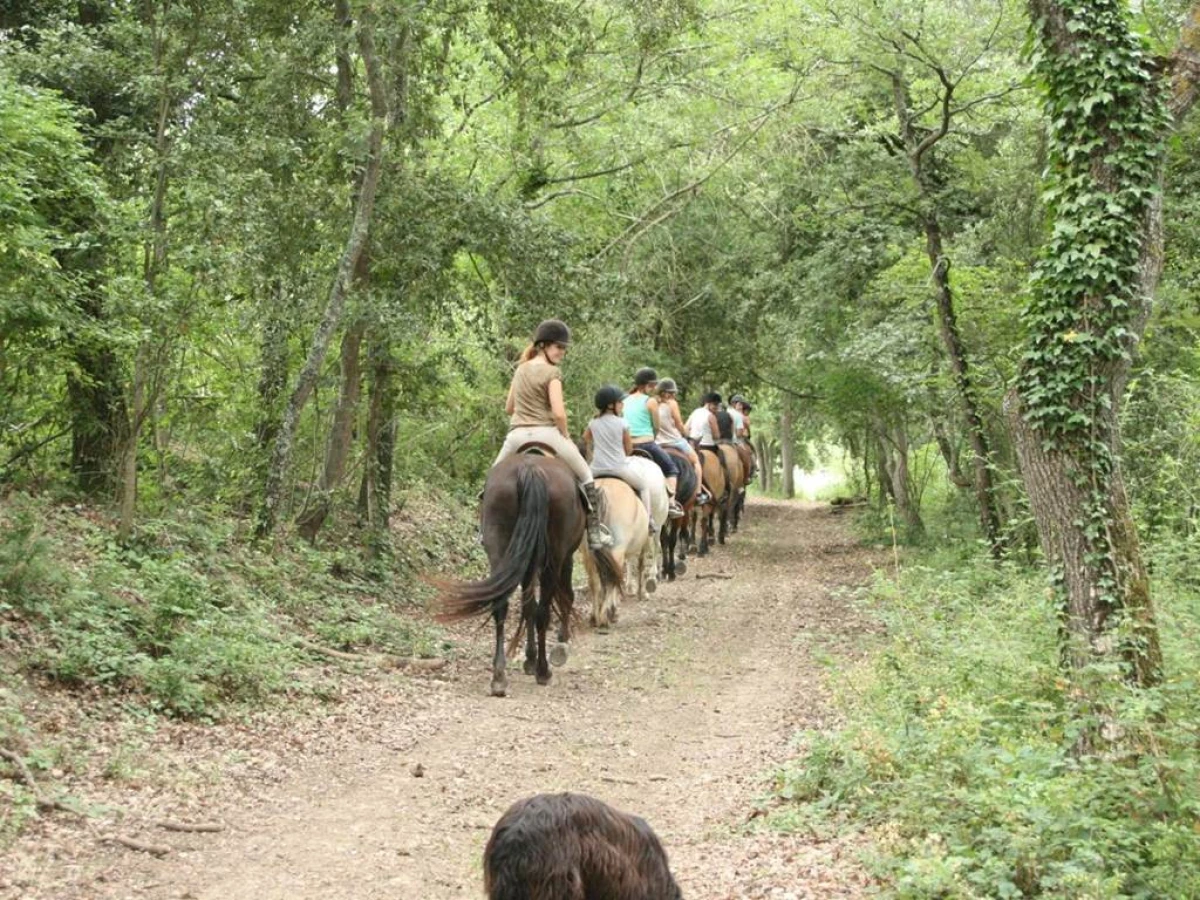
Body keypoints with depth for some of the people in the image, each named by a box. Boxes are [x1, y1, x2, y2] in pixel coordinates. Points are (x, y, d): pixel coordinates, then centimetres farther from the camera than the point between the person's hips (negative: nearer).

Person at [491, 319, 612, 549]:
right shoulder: (552, 372, -7)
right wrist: (565, 436, -1)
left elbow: (509, 408, 19)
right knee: (585, 477, 12)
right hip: (545, 433, -5)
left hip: (517, 435, 5)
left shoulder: (521, 370, 13)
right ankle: (595, 532, 8)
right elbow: (558, 413, -15)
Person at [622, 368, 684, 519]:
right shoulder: (651, 401, -8)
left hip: (628, 446, 5)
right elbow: (657, 427, -3)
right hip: (646, 444, -5)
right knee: (671, 468, 13)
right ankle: (671, 503, -1)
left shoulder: (626, 400, 10)